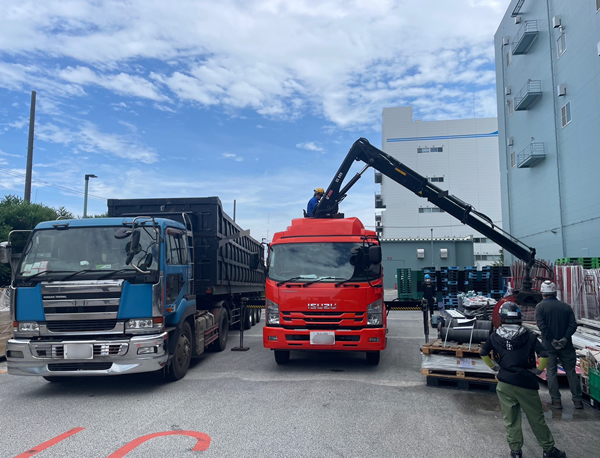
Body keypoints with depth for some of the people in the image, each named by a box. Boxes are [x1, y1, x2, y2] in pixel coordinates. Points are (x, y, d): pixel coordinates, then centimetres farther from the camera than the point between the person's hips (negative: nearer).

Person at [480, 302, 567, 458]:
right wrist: (538, 370, -2)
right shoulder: (528, 335, -8)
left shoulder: (495, 336, 0)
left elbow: (483, 352, 8)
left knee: (510, 420, 12)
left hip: (504, 384, 2)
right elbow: (545, 354, -15)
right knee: (536, 419, 13)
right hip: (525, 384, -2)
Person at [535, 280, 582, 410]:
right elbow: (573, 324, -6)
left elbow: (542, 326, -14)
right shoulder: (566, 306, 4)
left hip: (549, 346, -2)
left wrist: (552, 340, -11)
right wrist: (565, 338, -13)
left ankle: (556, 401, 7)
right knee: (571, 372, 12)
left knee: (551, 372, 7)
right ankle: (577, 400, 15)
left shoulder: (540, 307, -5)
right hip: (566, 346, 3)